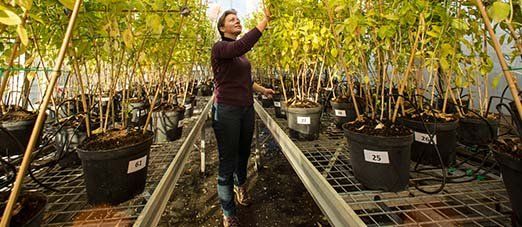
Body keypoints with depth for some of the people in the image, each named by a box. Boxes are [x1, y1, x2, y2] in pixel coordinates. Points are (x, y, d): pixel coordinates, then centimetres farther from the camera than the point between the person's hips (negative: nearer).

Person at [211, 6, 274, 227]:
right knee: (227, 162, 1)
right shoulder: (219, 48, -11)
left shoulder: (239, 51, 14)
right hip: (227, 111, -8)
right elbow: (242, 45, -33)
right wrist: (265, 20, -31)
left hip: (247, 109, 8)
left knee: (244, 153, 22)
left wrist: (262, 90, 32)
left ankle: (240, 185, 52)